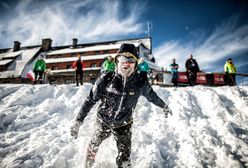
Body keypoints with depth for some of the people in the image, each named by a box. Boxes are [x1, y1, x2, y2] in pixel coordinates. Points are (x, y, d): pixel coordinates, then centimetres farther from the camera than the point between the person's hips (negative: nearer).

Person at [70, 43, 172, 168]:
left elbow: (152, 96, 2)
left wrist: (164, 106, 18)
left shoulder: (140, 83, -18)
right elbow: (90, 100, -14)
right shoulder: (106, 79, -22)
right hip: (103, 122, 1)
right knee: (93, 148, 25)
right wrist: (78, 120, -14)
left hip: (123, 125, 0)